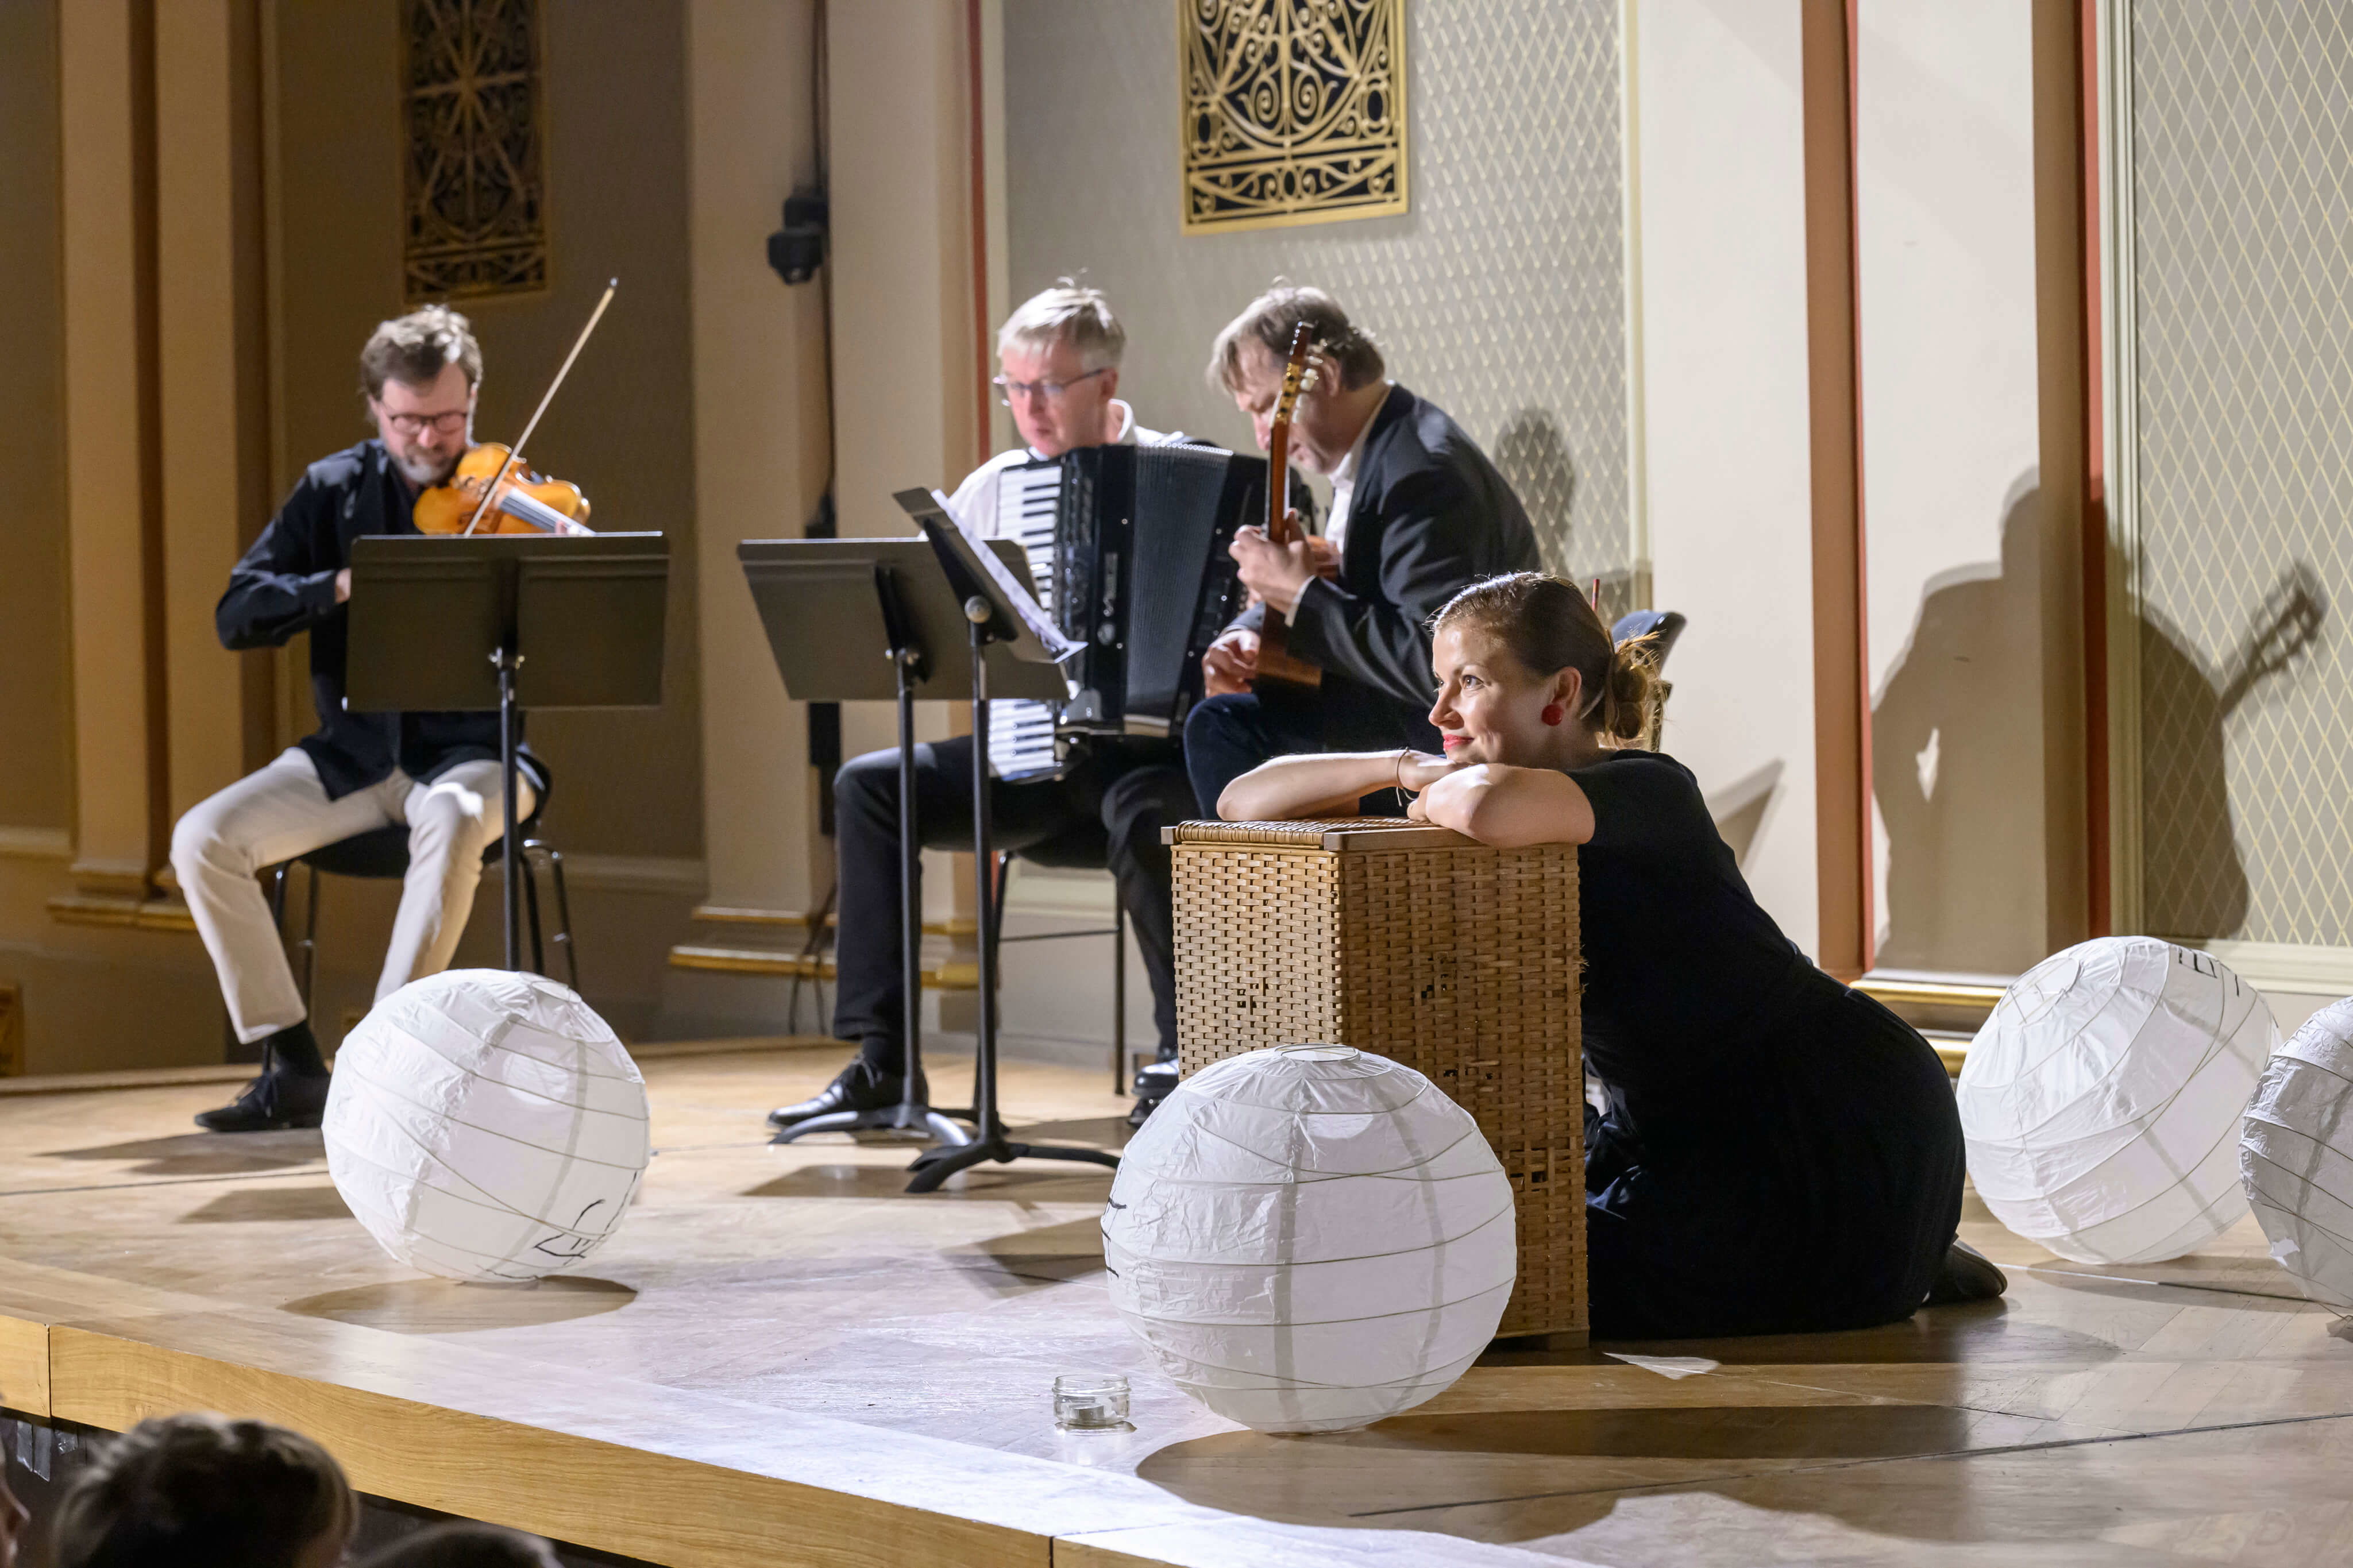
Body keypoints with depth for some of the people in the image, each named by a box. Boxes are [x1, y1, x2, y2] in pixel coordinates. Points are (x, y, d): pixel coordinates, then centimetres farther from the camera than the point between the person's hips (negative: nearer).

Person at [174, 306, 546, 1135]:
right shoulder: (333, 492, 5)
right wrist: (341, 586, -19)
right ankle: (293, 1066, -9)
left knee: (452, 821, -38)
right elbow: (238, 617, -2)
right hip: (355, 756, 4)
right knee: (203, 839, -16)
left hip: (473, 751, -4)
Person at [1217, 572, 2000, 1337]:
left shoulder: (1648, 791, -22)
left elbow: (1490, 806, -46)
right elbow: (1242, 802, -2)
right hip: (1686, 1124, 9)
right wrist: (1405, 769, -16)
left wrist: (1442, 795, -22)